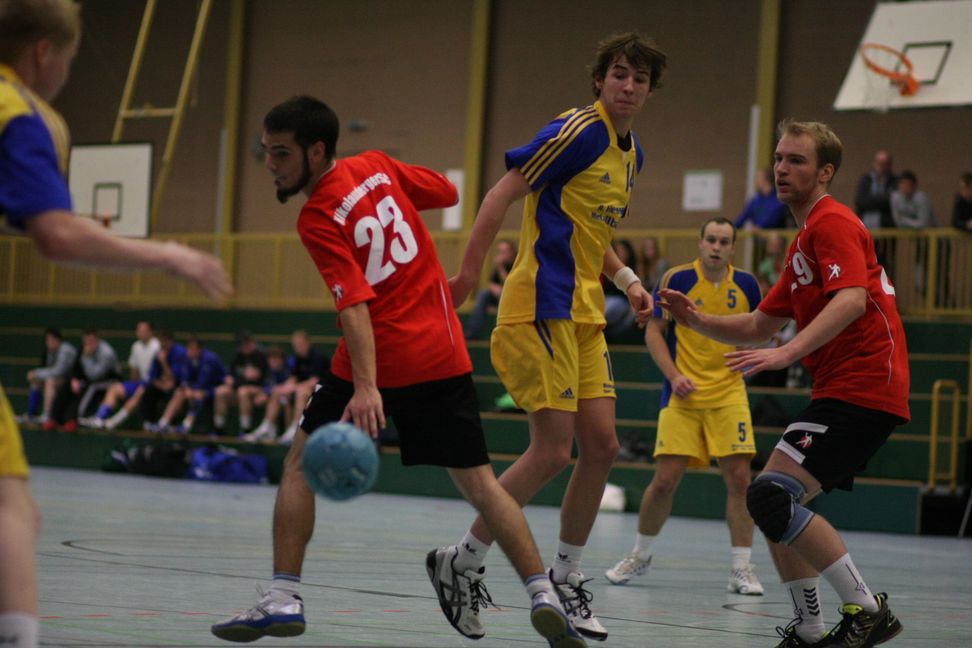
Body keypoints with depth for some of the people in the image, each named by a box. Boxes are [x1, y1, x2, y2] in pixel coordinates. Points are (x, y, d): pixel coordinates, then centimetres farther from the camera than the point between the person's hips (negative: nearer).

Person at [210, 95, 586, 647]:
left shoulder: (318, 220, -12)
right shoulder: (376, 166, 5)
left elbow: (355, 305, -22)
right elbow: (449, 193, 18)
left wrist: (366, 387, -30)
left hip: (381, 358, -6)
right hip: (443, 352, 6)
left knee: (301, 464, 8)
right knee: (478, 480, 11)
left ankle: (284, 599, 2)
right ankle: (543, 595, 1)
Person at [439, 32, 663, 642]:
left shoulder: (631, 154, 16)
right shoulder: (580, 130, -11)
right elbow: (503, 194, -13)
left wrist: (628, 280, 12)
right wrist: (468, 273, -18)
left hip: (586, 316, 9)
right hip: (542, 307, -9)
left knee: (601, 444, 4)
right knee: (553, 449, -10)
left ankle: (567, 577, 17)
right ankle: (462, 561, 3)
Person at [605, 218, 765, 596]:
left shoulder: (746, 285, 4)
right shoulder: (677, 279, -4)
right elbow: (653, 332, 1)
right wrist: (674, 375, -10)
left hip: (728, 394, 2)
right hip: (683, 394, -2)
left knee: (739, 478, -8)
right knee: (665, 480, -4)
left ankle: (742, 569, -1)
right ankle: (640, 556, 18)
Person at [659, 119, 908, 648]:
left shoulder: (833, 222, -7)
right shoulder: (804, 240, 24)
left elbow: (851, 299, -25)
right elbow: (758, 327, 26)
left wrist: (787, 352, -33)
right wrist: (697, 321, 10)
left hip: (861, 389, -11)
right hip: (840, 390, 11)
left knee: (771, 496, -20)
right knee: (776, 502, 11)